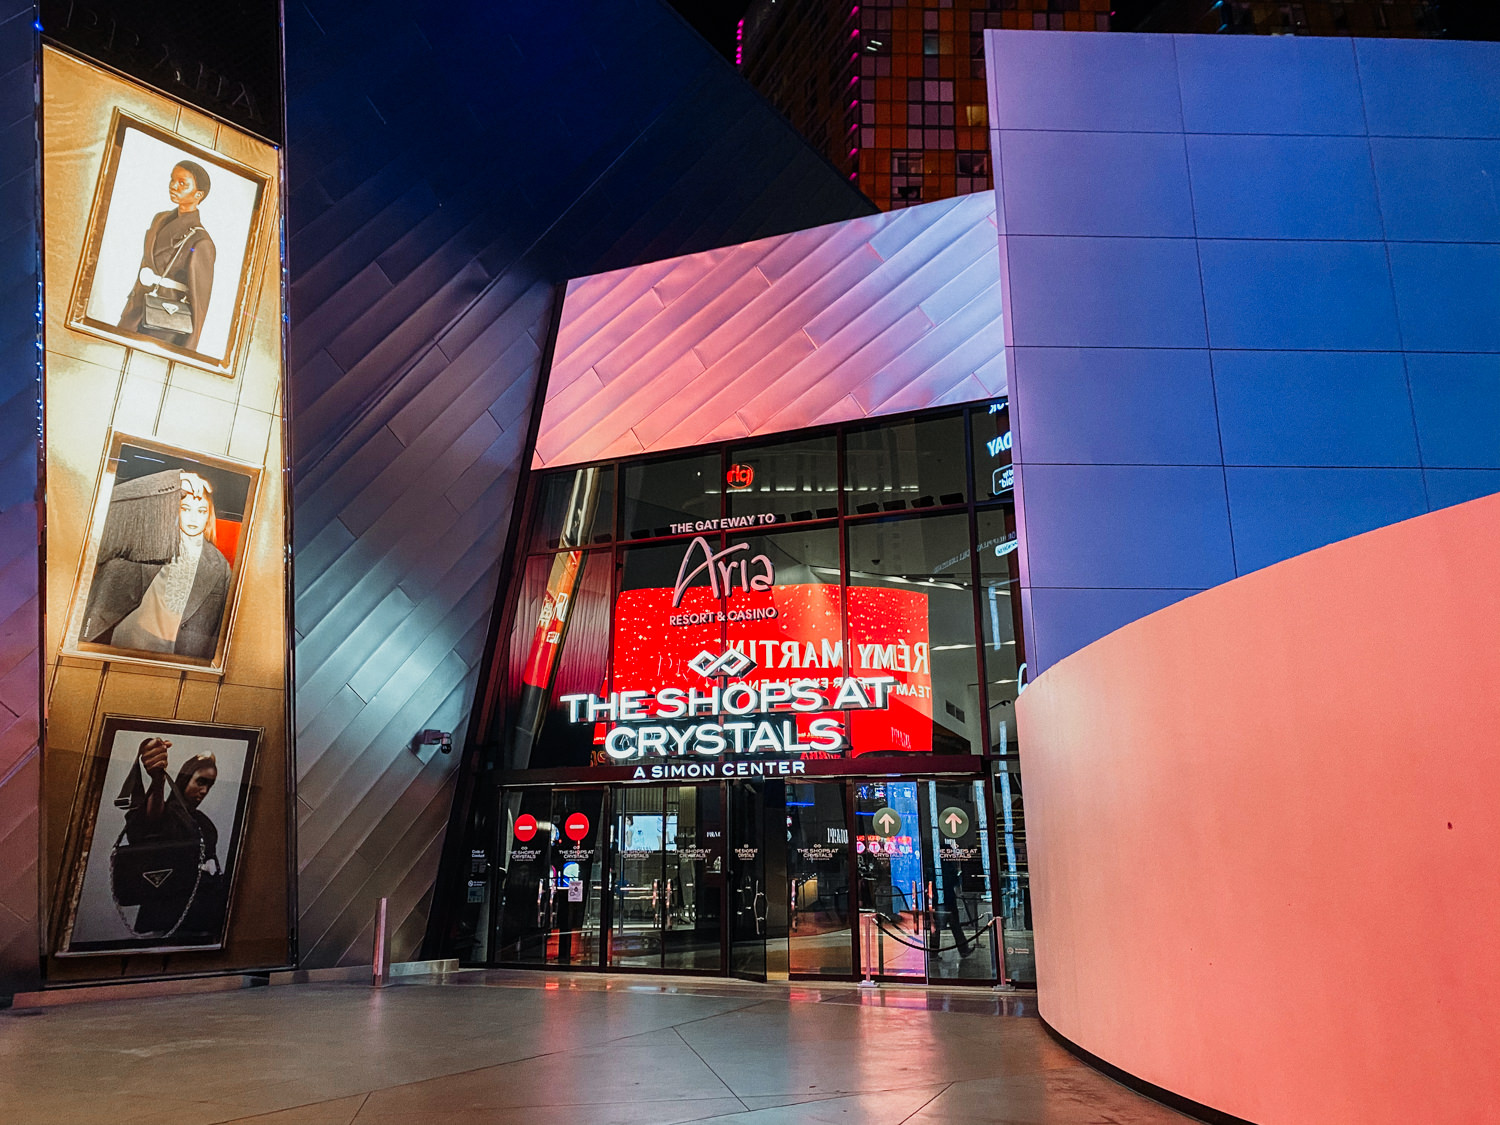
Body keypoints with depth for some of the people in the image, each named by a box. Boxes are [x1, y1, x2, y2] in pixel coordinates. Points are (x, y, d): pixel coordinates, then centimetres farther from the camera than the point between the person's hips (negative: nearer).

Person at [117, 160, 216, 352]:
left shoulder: (199, 243, -15)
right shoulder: (160, 220, 8)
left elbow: (198, 306, -13)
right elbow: (142, 274, 17)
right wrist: (127, 320, 20)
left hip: (162, 334, -7)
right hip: (134, 324, 7)